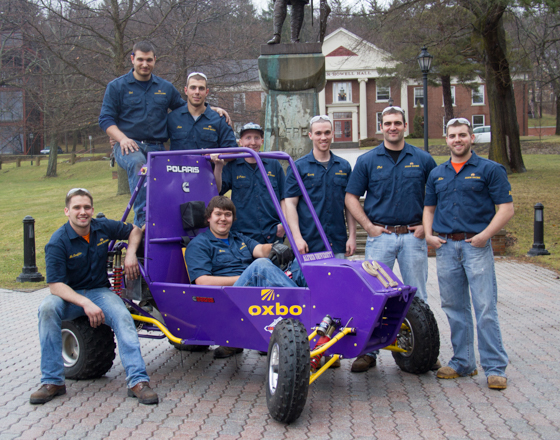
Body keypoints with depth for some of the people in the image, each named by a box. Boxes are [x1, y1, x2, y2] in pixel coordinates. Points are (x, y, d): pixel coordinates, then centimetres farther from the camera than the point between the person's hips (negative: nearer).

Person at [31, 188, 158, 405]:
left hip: (100, 291, 2)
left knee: (122, 316, -28)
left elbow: (134, 231, 17)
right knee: (47, 308, -34)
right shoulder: (57, 243, -15)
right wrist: (85, 304, -34)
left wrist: (130, 254, -3)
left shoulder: (103, 228, -2)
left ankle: (138, 381, -31)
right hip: (69, 296, -2)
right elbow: (56, 286, -21)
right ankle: (52, 382, -25)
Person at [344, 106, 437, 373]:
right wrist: (368, 226, -5)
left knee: (417, 297, 7)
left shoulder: (422, 160, 5)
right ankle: (369, 351, 7)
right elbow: (351, 197, 4)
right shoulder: (367, 161, 3)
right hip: (380, 235, -1)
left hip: (413, 235, 1)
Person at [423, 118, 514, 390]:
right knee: (454, 308, 9)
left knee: (485, 308, -7)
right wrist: (428, 234, 4)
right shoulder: (437, 174, 15)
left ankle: (495, 367, 0)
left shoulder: (489, 170, 0)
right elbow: (429, 208, 22)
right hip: (445, 246, 5)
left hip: (476, 245, -5)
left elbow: (506, 208, -4)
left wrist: (485, 235, -15)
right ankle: (463, 362, 19)